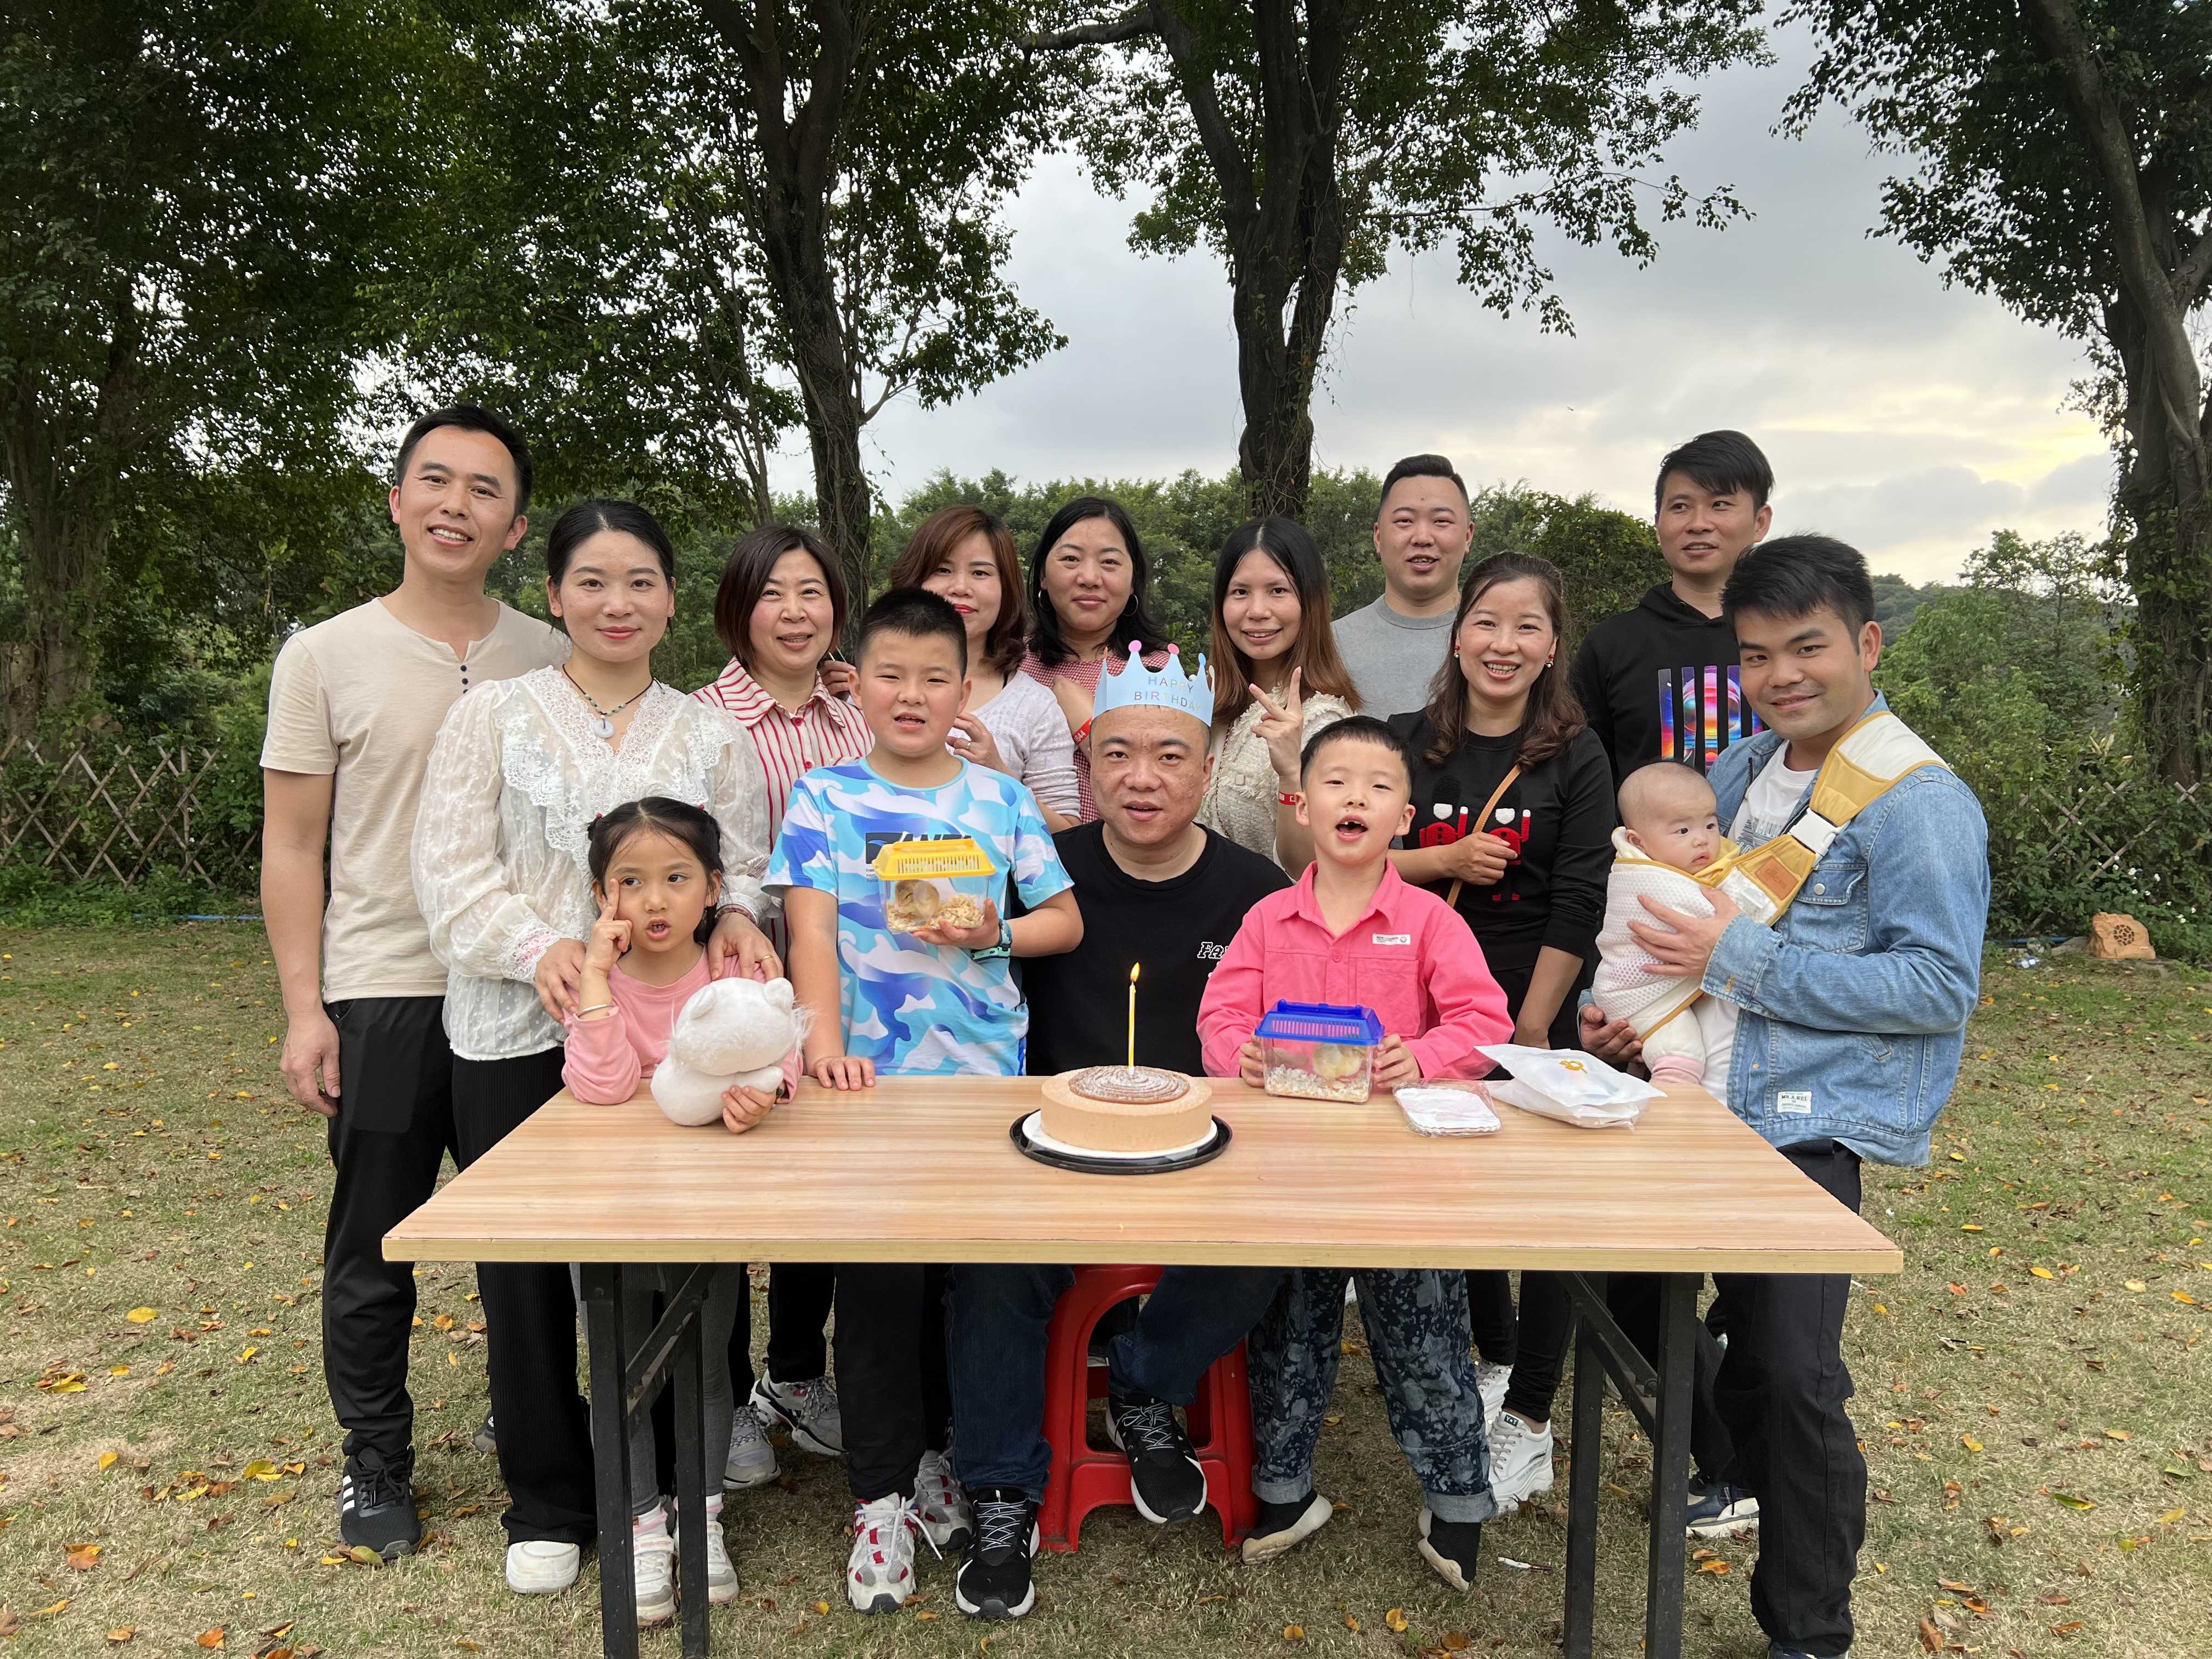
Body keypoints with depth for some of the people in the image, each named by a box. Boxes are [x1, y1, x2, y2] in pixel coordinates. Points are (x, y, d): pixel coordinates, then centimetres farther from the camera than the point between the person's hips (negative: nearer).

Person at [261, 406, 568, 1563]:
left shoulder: (551, 660, 5)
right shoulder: (325, 657, -1)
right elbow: (292, 845, 0)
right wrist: (303, 1010, -6)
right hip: (384, 996, -2)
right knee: (374, 1246, 9)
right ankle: (376, 1461, 29)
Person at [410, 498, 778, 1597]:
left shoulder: (711, 735, 10)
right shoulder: (492, 716, 4)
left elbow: (743, 869, 10)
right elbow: (451, 874, -3)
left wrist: (734, 917, -12)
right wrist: (540, 946, -19)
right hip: (516, 1035, -1)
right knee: (526, 1271, 8)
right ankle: (548, 1502, 28)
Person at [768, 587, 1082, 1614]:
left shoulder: (1001, 800, 6)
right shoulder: (825, 798, 1)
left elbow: (1066, 920, 9)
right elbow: (812, 927, -8)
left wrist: (996, 934, -10)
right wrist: (824, 1042, -20)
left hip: (984, 1076, 2)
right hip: (868, 1078, -2)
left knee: (967, 1274, 11)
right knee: (877, 1283, 2)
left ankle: (932, 1454, 32)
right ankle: (881, 1494, 17)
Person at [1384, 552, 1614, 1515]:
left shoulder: (1576, 759, -5)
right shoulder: (1409, 741, 2)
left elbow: (1577, 911, -8)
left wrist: (1530, 1027, -11)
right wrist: (1442, 860, -16)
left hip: (1538, 1013, -3)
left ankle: (1530, 1418, 16)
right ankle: (1493, 1356, 37)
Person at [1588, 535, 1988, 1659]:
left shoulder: (1918, 802, -13)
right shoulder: (1739, 771, 10)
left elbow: (1940, 984, -18)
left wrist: (1741, 962, -21)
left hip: (1815, 1123, -7)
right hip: (1712, 1100, 7)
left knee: (1793, 1375, -4)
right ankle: (1743, 1493, 46)